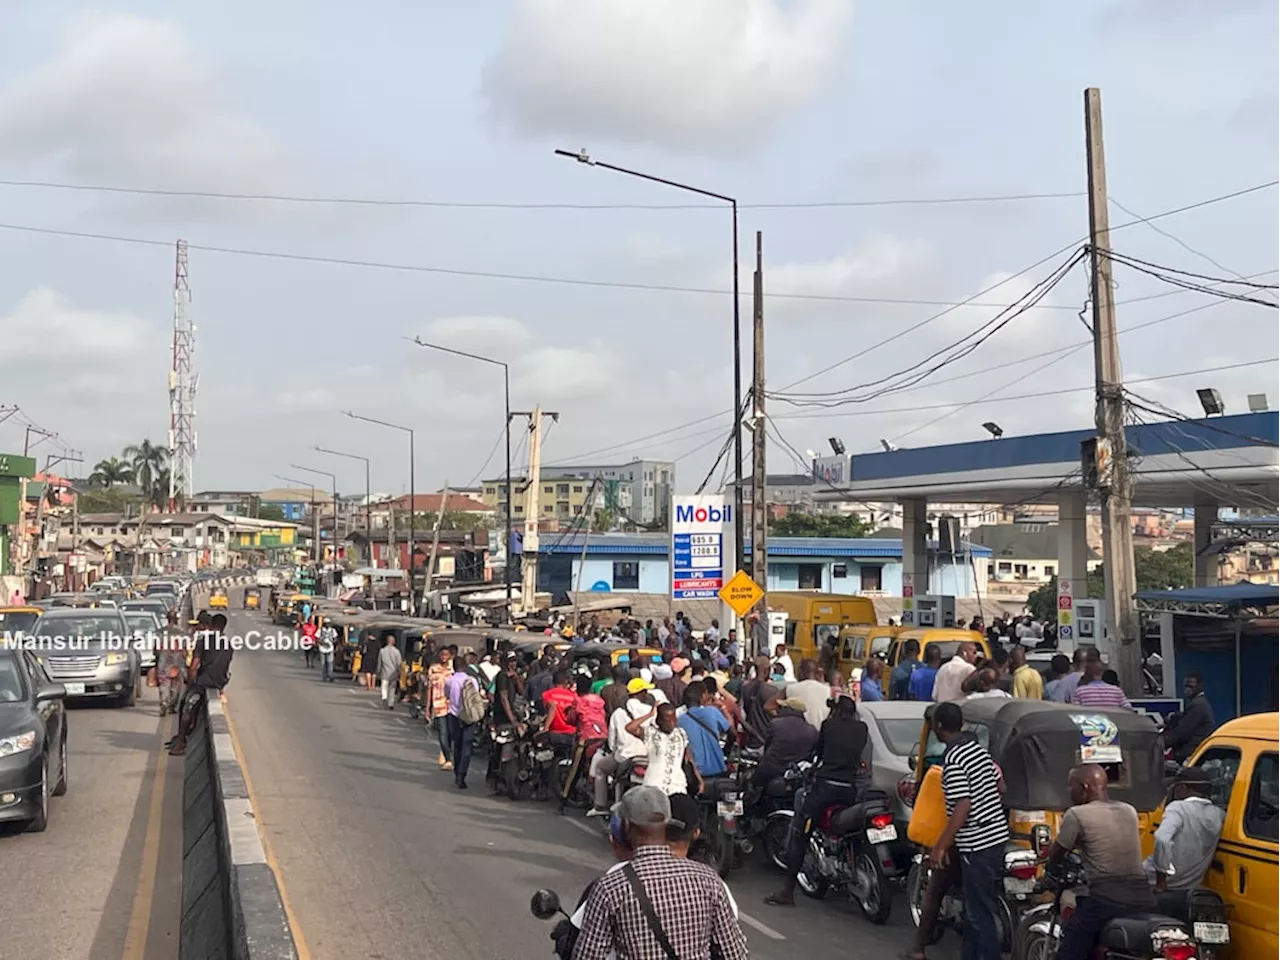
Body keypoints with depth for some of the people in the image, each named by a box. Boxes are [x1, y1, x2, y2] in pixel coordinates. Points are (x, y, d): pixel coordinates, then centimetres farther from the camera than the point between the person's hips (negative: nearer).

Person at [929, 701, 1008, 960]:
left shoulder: (953, 759, -18)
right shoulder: (978, 747, 8)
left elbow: (963, 806, -23)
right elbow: (999, 785, 16)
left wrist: (940, 846, -18)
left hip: (977, 842, -9)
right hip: (996, 833, 9)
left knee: (980, 912, -2)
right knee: (974, 906, 19)